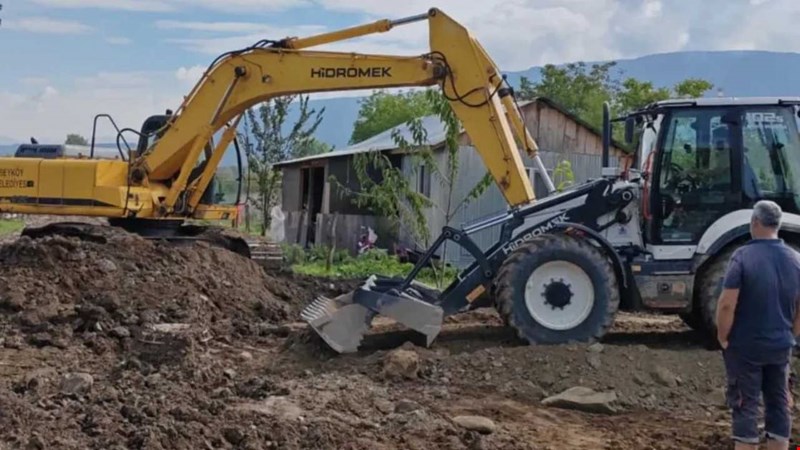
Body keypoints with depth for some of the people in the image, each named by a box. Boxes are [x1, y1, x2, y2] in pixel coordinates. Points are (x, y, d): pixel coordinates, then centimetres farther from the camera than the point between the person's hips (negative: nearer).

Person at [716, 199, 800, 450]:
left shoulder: (743, 256, -17)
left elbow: (727, 304, -20)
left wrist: (723, 337, -6)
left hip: (745, 346, -5)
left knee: (745, 406, 3)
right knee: (779, 404, 14)